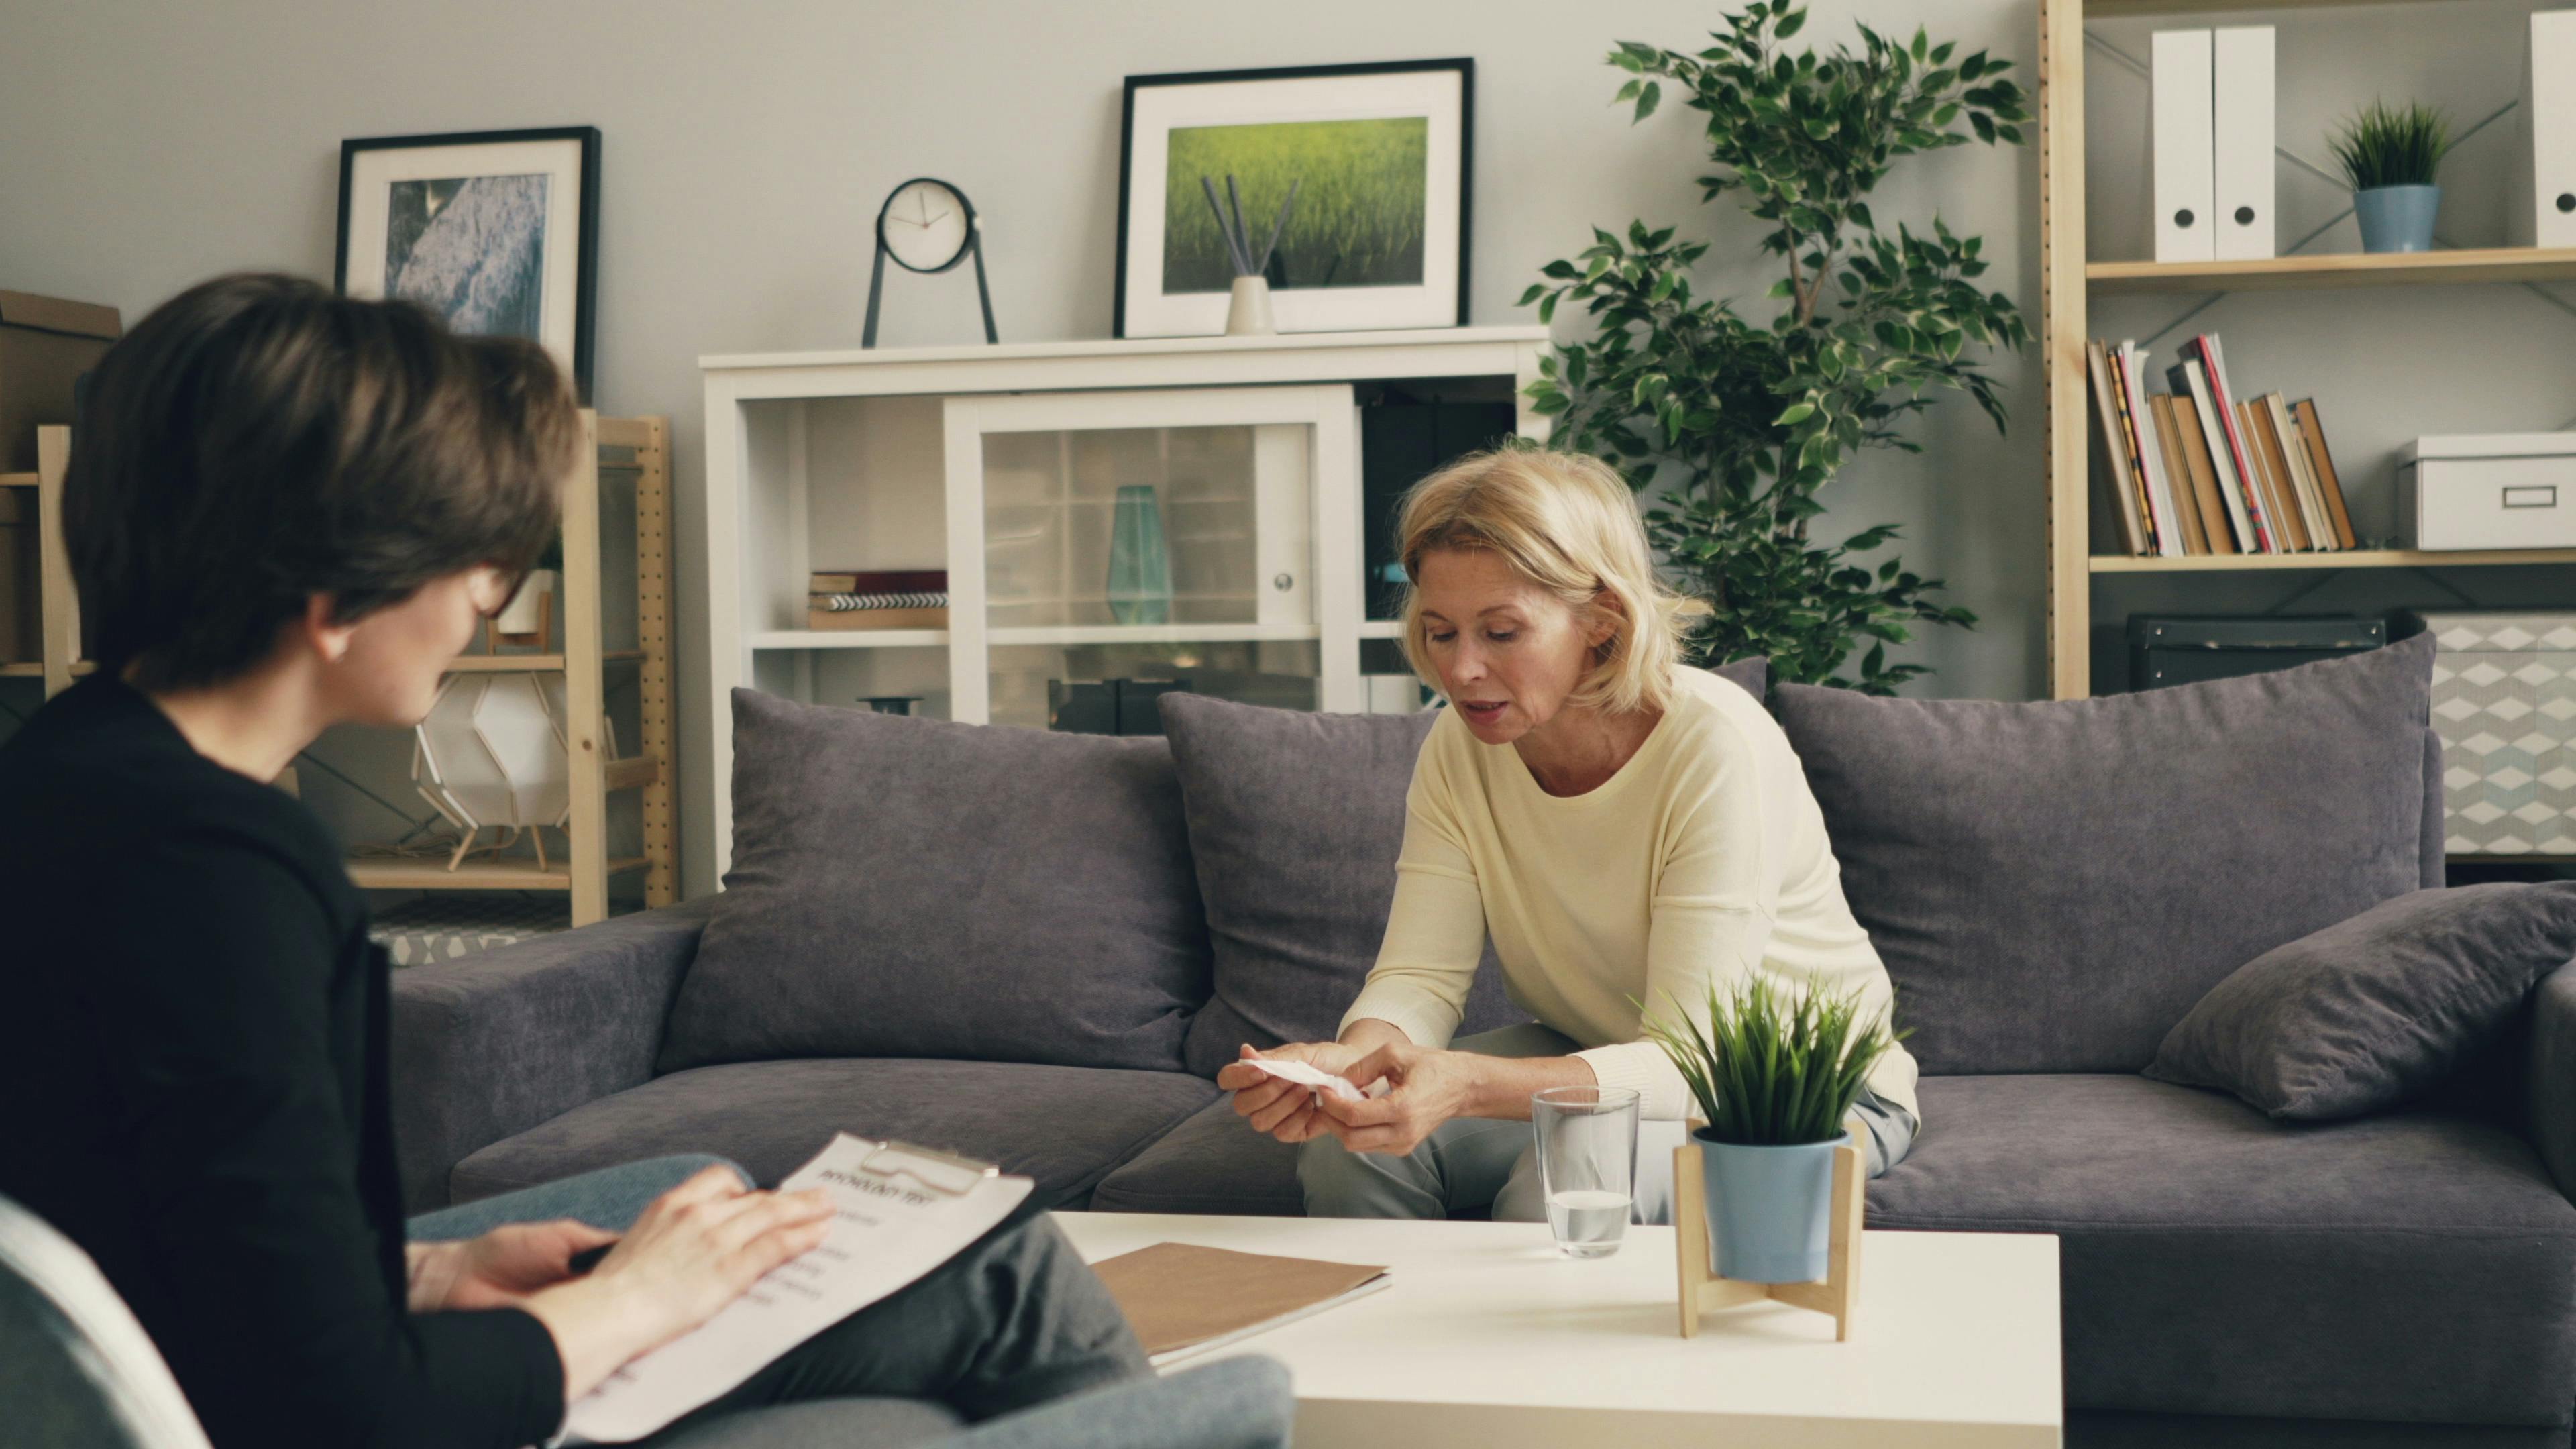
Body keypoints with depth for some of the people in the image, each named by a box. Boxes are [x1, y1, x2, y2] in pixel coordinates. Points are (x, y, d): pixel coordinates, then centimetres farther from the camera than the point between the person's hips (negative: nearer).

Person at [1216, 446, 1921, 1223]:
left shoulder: (1716, 747, -29)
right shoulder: (1461, 747, -10)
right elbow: (1419, 976, -15)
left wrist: (1469, 1087, -51)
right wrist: (1349, 1062, -40)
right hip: (1590, 1058, 5)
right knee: (1348, 1143, -20)